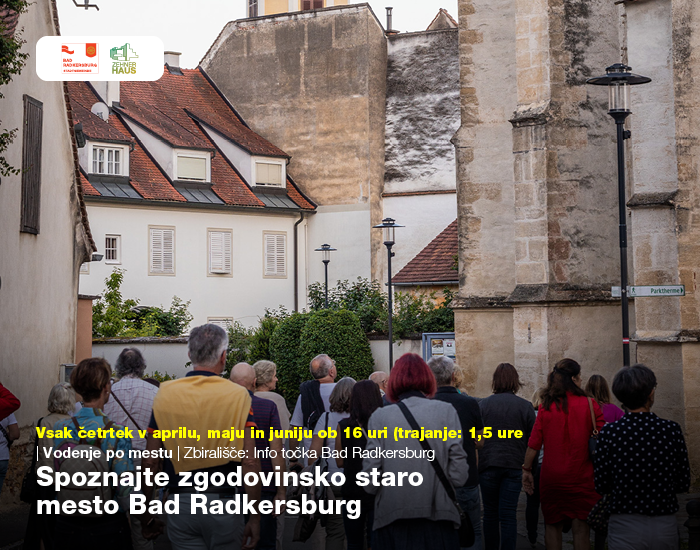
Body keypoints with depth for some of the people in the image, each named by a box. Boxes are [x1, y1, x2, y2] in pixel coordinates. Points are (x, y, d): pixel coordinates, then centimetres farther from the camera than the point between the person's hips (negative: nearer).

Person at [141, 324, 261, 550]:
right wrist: (255, 518, -4)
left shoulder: (166, 394, -1)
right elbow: (250, 462, -11)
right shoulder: (238, 396, -7)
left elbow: (149, 463, 0)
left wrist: (146, 516, 10)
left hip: (180, 505, 2)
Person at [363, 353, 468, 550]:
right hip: (437, 525, 0)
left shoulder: (379, 417, -3)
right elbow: (459, 477, -6)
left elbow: (370, 484, -6)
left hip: (391, 524, 0)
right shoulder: (446, 411, -2)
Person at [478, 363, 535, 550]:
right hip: (514, 465, 0)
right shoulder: (525, 406, -1)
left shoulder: (483, 405, -1)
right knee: (508, 515, 0)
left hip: (488, 464, 0)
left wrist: (475, 465, 12)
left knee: (490, 513, 12)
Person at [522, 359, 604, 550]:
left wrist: (527, 469, 8)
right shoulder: (589, 404, -7)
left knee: (552, 525, 14)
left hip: (551, 476, 2)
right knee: (581, 528, 3)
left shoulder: (546, 406, -2)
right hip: (581, 477, -2)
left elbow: (534, 442, -1)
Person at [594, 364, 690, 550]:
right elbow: (683, 485, -1)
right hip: (665, 527, 2)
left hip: (625, 530, -1)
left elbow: (602, 487, -6)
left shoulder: (609, 432, -11)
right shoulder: (672, 430, -8)